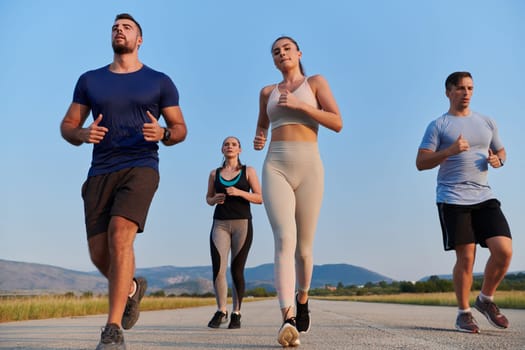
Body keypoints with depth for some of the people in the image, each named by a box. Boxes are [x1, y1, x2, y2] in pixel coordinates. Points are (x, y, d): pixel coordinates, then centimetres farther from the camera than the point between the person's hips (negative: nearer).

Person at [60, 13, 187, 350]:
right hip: (100, 173, 4)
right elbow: (67, 126, 13)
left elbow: (180, 129, 9)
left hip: (141, 168, -3)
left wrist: (162, 134, -16)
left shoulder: (160, 82, 8)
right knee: (99, 253, 1)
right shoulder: (90, 80, 14)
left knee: (120, 236, -25)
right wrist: (83, 135, -11)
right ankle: (133, 288, 36)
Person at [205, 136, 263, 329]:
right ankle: (221, 311, 5)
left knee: (237, 270, -2)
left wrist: (239, 192, -15)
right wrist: (215, 199, -3)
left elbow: (260, 198, 0)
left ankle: (236, 313, 13)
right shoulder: (215, 173, 12)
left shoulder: (248, 171, 6)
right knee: (218, 269, -11)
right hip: (220, 224, 2)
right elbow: (208, 198, 20)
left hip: (242, 223, -1)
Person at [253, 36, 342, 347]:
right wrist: (259, 139, 9)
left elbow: (337, 123, -1)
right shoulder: (268, 92, 19)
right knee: (284, 239, -20)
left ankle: (302, 298, 33)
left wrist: (299, 105, -10)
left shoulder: (316, 82, 11)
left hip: (309, 166, -1)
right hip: (275, 167, 1)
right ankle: (288, 320, -31)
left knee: (304, 246, 4)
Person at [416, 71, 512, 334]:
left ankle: (486, 300, 16)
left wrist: (498, 160, 3)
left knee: (504, 250, -9)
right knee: (466, 257, -5)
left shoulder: (486, 123, 17)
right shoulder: (438, 126, 4)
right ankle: (463, 313, 14)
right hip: (452, 200, -4)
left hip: (484, 197, 4)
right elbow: (421, 163, -2)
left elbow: (501, 152, 27)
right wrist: (449, 151, -18)